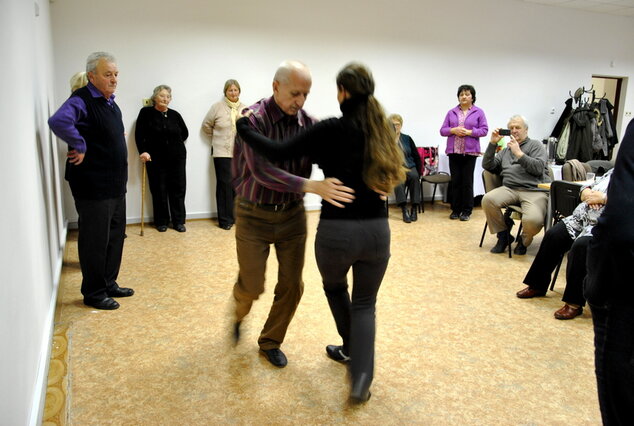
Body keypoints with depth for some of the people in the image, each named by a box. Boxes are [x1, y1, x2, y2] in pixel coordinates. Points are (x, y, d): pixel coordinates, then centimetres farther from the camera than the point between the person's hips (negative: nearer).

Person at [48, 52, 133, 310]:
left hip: (115, 184, 9)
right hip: (93, 186, -9)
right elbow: (58, 121, -35)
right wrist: (80, 147, -25)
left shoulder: (111, 102, 13)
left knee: (115, 236, 16)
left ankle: (109, 284, 30)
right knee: (96, 240, 1)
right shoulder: (82, 100, -15)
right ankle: (94, 293, 15)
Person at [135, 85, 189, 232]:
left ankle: (178, 221, 12)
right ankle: (161, 222, 14)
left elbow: (185, 133, 18)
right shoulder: (146, 112, 0)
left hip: (177, 158, 2)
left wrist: (175, 144, 7)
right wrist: (143, 151, -15)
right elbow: (139, 134, -5)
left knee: (178, 188, 3)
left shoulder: (175, 114, 8)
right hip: (156, 159, -2)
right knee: (159, 191, 3)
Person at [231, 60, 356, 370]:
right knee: (252, 285, 5)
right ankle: (238, 314, 42)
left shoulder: (308, 123, -3)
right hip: (254, 215, -4)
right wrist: (312, 187, -42)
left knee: (291, 285, 7)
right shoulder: (254, 119, -18)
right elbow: (261, 170, -31)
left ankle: (270, 342, 30)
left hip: (292, 214, 4)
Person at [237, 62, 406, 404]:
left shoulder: (331, 129, -10)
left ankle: (351, 349, 45)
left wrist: (242, 127, 0)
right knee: (365, 303, 19)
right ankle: (361, 376, 6)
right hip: (376, 230, 3)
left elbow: (278, 152, -14)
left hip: (336, 230, -3)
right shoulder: (382, 129, 5)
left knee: (334, 288, 28)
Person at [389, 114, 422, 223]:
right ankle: (404, 210, -45)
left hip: (410, 167, 3)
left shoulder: (407, 138, 15)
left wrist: (418, 173, 3)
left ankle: (415, 209, -32)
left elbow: (417, 157, 15)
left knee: (414, 177, -33)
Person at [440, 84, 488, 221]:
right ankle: (455, 210, 13)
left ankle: (467, 211, 7)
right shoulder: (451, 112, 12)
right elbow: (442, 130, 8)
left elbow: (484, 130, -1)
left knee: (467, 181, -1)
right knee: (455, 181, 4)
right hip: (454, 151, 2)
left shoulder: (479, 112, 6)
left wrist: (468, 132, -14)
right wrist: (453, 130, -11)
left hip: (470, 151, -2)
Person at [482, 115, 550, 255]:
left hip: (534, 190, -4)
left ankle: (524, 241, 5)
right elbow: (487, 166, 16)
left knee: (533, 220, -33)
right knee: (487, 199, -28)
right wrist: (492, 144, 9)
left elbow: (538, 168, -4)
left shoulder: (535, 145, 14)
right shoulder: (506, 150, 27)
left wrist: (519, 153, -9)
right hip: (509, 189, 4)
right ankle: (503, 235, -4)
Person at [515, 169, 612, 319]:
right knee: (553, 235, -10)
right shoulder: (613, 171, 20)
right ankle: (537, 285, 2)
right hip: (584, 217, 8)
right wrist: (588, 194, 0)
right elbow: (586, 188, 23)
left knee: (581, 245, -32)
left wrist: (603, 198, -16)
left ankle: (574, 303, -23)